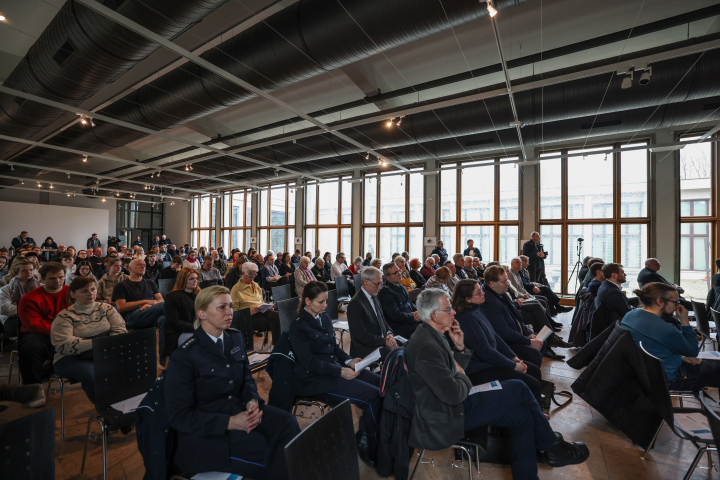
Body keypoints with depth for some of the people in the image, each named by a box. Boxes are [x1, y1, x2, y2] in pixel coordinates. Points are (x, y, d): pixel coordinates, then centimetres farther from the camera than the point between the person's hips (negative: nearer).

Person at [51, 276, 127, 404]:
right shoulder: (64, 316, -1)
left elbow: (120, 329, 0)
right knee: (92, 374, -34)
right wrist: (94, 343, -27)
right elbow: (64, 345, -14)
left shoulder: (106, 308, 10)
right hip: (72, 359, -3)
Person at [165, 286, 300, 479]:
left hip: (239, 409, 5)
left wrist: (252, 401, -11)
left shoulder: (235, 337, 1)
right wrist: (229, 422, -21)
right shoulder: (184, 356, -17)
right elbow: (180, 416, -13)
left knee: (287, 422, -20)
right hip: (204, 430, -5)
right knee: (270, 453, -22)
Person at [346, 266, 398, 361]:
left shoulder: (374, 297, 12)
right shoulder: (355, 304, -17)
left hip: (381, 342, 8)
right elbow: (362, 336, -18)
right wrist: (385, 341, -17)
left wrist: (389, 334, -1)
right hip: (366, 349, -8)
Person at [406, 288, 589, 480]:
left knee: (522, 415, 7)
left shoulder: (435, 334, 3)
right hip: (445, 418, -9)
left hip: (451, 402, 9)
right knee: (518, 389, -5)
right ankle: (551, 446, 20)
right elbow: (453, 395, -28)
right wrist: (462, 377, -8)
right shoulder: (426, 346, -28)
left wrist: (460, 348, -7)